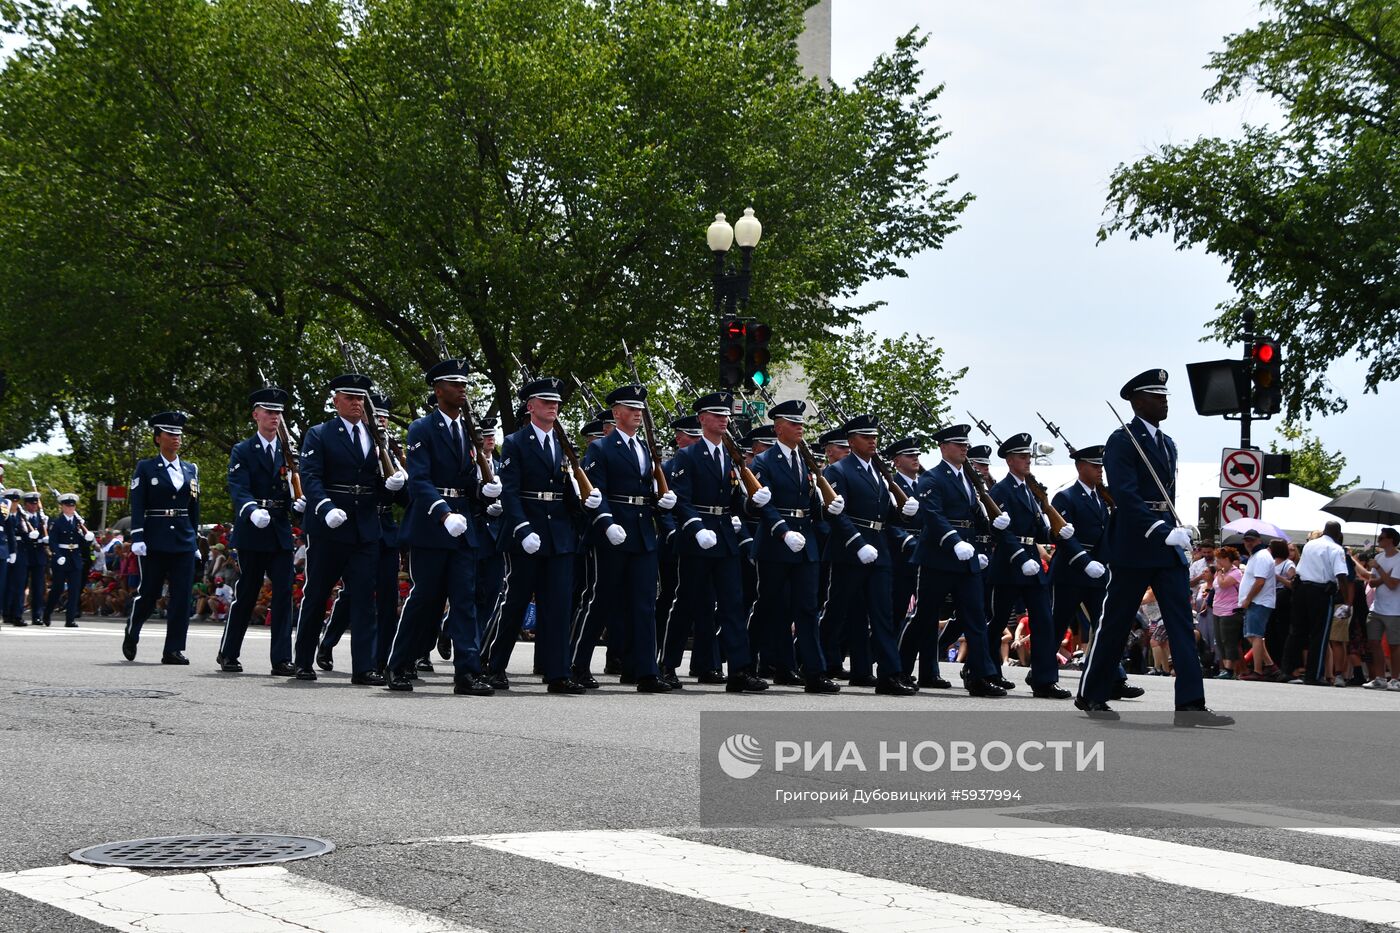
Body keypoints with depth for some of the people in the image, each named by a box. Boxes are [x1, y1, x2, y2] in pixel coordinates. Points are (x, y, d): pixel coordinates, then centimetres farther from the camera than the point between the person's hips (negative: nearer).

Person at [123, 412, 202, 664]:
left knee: (182, 595, -4)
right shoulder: (145, 468, 1)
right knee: (149, 593, 1)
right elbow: (137, 506, -5)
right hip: (155, 541, -4)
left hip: (184, 540, 4)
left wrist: (196, 542, 13)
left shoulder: (191, 470, 13)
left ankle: (174, 650, -1)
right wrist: (137, 538, -14)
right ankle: (131, 634, 27)